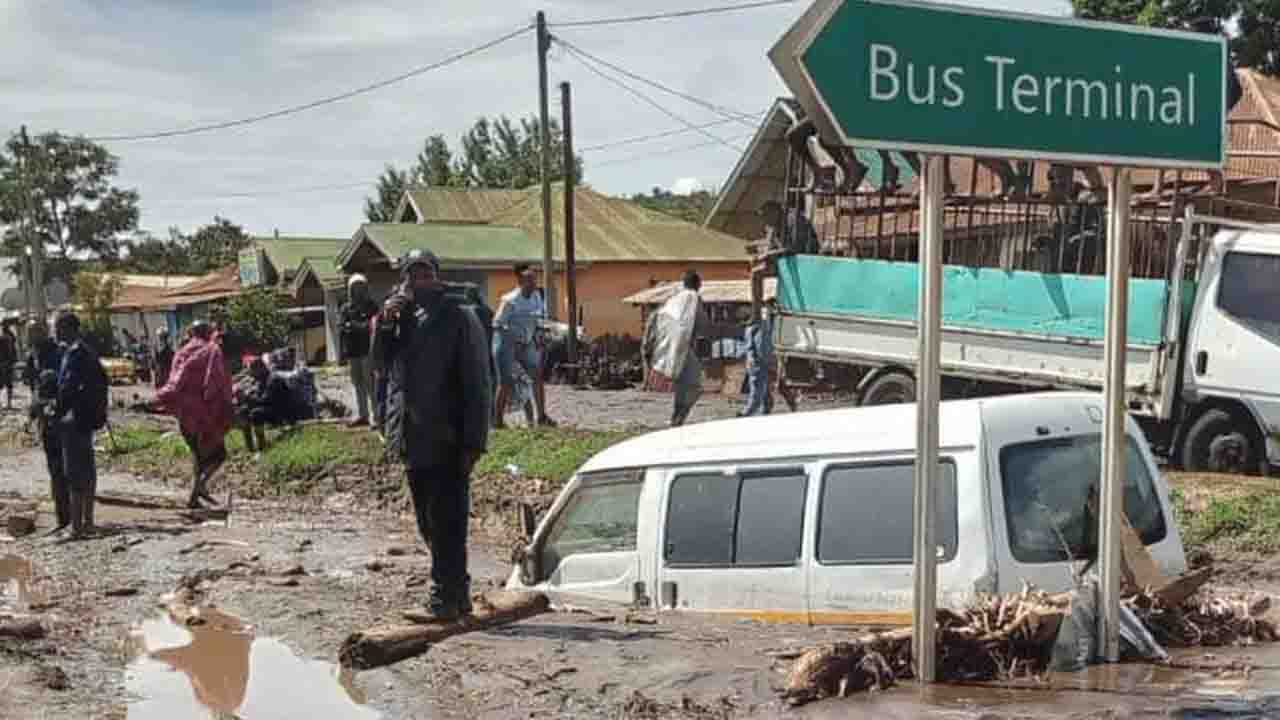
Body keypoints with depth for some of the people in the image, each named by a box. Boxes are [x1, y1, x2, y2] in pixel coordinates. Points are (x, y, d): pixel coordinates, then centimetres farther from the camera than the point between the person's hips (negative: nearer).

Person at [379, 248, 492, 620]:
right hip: (413, 438, 7)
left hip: (446, 441, -7)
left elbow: (477, 383, -10)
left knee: (446, 523, -5)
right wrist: (385, 325, -1)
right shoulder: (401, 315, 14)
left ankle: (445, 597, 0)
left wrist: (473, 441, -15)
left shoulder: (458, 317, -6)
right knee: (429, 524, 13)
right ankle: (456, 593, 24)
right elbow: (383, 365, 15)